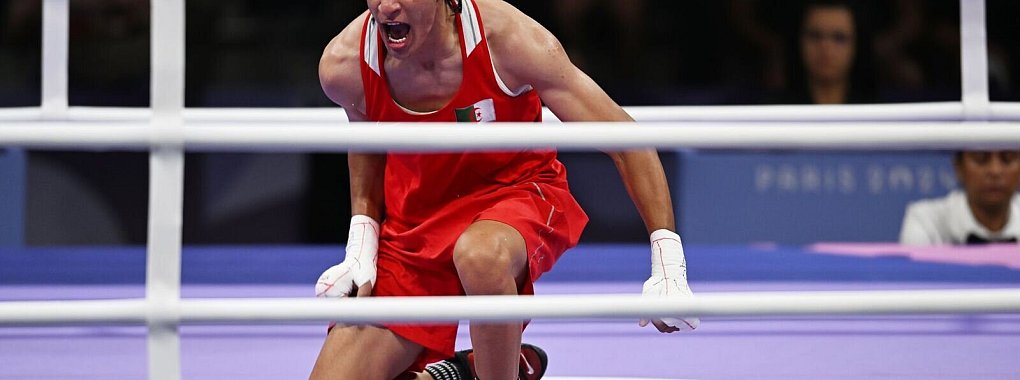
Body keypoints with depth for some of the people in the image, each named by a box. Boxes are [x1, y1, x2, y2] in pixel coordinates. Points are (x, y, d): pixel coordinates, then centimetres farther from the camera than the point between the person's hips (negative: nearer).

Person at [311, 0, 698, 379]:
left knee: (482, 254, -41)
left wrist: (669, 265, -22)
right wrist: (360, 248, -2)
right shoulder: (343, 65, -16)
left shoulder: (506, 39, -26)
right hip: (412, 221, 3)